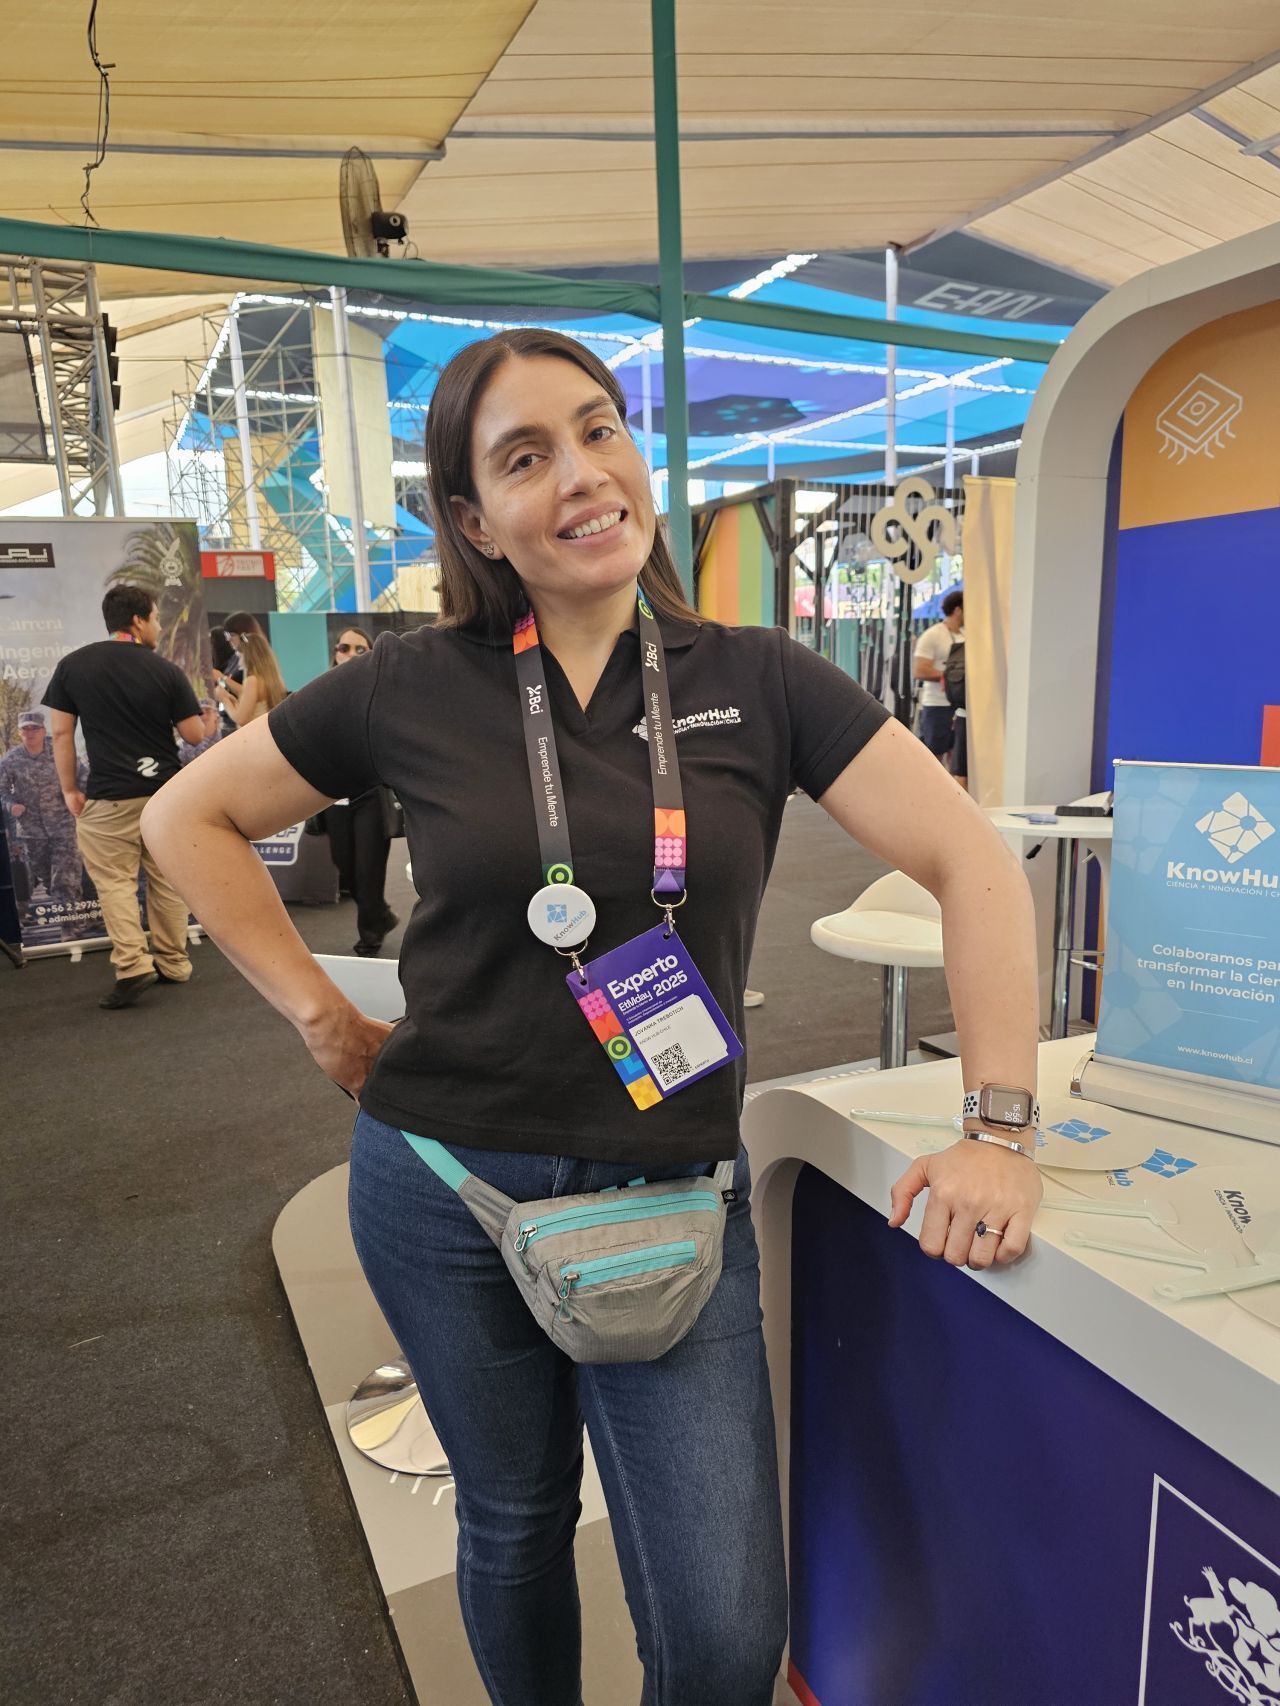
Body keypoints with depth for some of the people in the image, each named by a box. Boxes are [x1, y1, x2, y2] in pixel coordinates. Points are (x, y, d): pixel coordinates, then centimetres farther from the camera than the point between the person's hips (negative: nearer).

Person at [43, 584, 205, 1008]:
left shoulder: (72, 666, 0)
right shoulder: (166, 671, -4)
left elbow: (61, 733, 0)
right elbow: (195, 735, -2)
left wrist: (70, 789, 7)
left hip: (109, 796, -1)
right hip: (167, 791, 1)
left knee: (115, 882, 3)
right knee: (167, 881, 11)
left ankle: (132, 967, -10)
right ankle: (173, 963, 18)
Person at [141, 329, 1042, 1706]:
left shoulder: (757, 681, -4)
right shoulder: (416, 687, -4)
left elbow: (971, 864, -6)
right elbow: (188, 818, 7)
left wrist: (997, 1127, -13)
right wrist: (319, 1013, 1)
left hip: (674, 1193, 0)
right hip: (443, 1185, 1)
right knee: (514, 1522, 21)